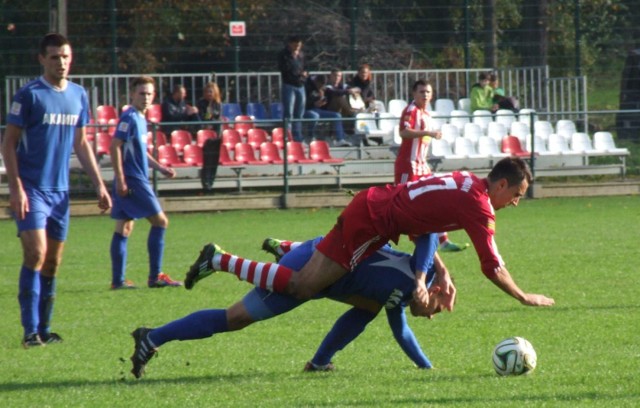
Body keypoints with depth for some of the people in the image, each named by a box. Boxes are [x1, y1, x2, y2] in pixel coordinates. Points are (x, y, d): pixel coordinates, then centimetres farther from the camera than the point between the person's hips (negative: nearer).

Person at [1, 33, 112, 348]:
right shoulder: (29, 95, -9)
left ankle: (44, 328, 15)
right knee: (35, 254, -15)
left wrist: (99, 184, 13)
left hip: (60, 191, 6)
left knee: (53, 262, 8)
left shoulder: (78, 95, 9)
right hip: (31, 189, -6)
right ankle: (31, 331, -13)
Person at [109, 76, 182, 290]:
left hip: (138, 180, 10)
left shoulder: (140, 119, 16)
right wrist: (120, 179, -23)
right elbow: (115, 146, -20)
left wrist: (160, 168, 22)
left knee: (124, 227, 8)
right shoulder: (129, 118, -13)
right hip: (132, 180, -10)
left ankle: (118, 280, 8)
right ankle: (155, 277, -3)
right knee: (160, 220, -6)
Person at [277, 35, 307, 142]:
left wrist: (304, 73, 6)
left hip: (300, 86, 7)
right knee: (289, 113, -11)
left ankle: (298, 136, 15)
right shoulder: (284, 54, -4)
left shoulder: (301, 54, 15)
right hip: (289, 86, -7)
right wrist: (293, 58, -17)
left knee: (299, 113, 9)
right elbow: (283, 68, -16)